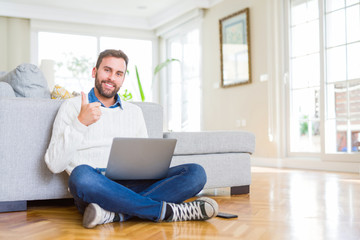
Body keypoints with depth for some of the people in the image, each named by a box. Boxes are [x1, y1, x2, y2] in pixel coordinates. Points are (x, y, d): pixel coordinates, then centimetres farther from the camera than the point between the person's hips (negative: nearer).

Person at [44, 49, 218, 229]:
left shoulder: (134, 111, 22)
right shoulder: (72, 107, 8)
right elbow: (54, 165, -2)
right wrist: (80, 123, -14)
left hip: (133, 186, 4)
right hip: (93, 187, -4)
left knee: (195, 173, -17)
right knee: (82, 175, -40)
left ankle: (114, 214, -33)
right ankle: (168, 211, -28)